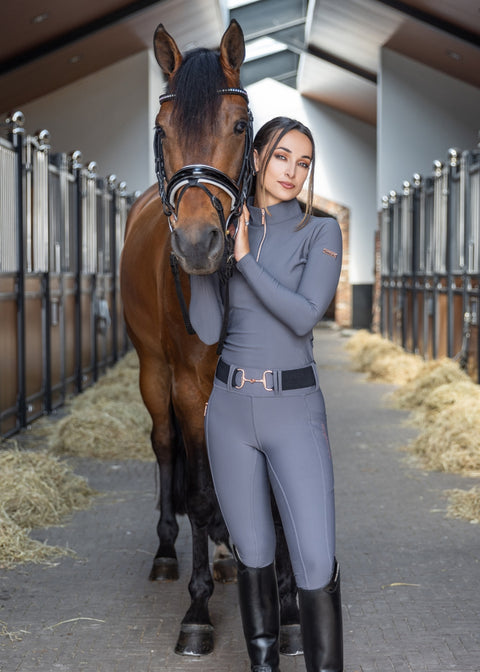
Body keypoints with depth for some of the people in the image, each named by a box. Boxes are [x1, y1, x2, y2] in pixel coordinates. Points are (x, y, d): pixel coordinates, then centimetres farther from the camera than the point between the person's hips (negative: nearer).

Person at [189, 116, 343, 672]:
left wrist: (244, 257, -15)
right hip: (230, 408, 3)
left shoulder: (321, 233, -2)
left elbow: (304, 316, -17)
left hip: (294, 410, -3)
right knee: (253, 554, 11)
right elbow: (207, 329, -4)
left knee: (316, 564, -11)